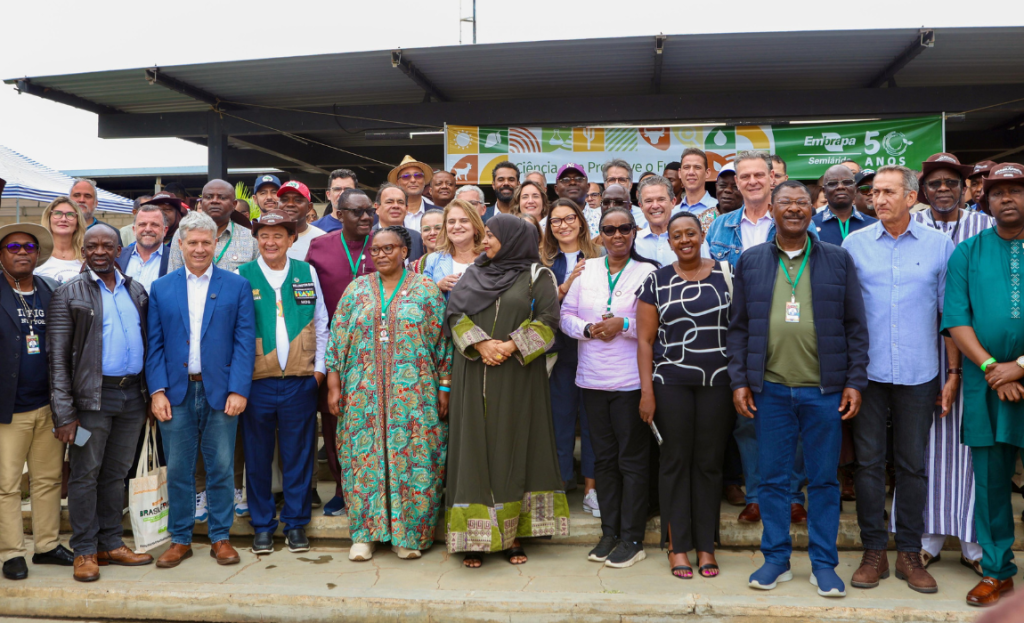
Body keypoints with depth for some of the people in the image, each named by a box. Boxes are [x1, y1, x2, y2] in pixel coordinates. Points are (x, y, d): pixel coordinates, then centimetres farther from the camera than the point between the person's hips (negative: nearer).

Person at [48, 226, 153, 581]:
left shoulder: (137, 291, 11)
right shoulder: (68, 295, -2)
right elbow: (58, 358, -6)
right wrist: (65, 413, -12)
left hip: (132, 395, 4)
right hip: (93, 396, -4)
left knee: (116, 473, 13)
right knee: (85, 474, 3)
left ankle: (111, 544, 23)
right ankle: (85, 552, 13)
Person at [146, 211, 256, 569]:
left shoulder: (237, 286, 3)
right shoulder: (160, 289, 8)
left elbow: (245, 342, -1)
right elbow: (154, 345, 5)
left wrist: (239, 390, -9)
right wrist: (157, 391, -5)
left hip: (220, 392, -1)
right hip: (175, 392, 1)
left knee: (220, 469, 6)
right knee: (178, 470, 8)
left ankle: (220, 537, 19)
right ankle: (180, 539, 21)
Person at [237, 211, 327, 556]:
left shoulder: (307, 273, 6)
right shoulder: (241, 276, 1)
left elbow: (320, 324, 10)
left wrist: (319, 368, 5)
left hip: (300, 382, 1)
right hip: (256, 382, -1)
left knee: (298, 455, 7)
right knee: (257, 456, 7)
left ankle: (296, 523, 20)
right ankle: (262, 525, 21)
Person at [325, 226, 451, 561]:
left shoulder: (426, 290, 2)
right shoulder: (356, 289, 9)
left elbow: (442, 340, 1)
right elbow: (337, 339, 9)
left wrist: (444, 387, -4)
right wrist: (334, 385, 3)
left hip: (414, 394, -2)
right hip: (363, 395, 2)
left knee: (412, 458, 0)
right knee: (363, 458, 4)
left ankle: (409, 533, 14)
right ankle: (365, 533, 17)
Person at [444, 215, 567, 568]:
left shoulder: (536, 275, 4)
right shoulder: (472, 274, 15)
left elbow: (548, 320, -5)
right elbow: (454, 314, 6)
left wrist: (511, 346, -15)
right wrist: (480, 344, -11)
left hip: (518, 377, -2)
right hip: (474, 378, 3)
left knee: (513, 448, 0)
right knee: (475, 448, 0)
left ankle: (513, 535, 8)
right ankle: (474, 537, 4)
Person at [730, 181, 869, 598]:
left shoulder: (838, 260, 6)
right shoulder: (750, 262, 7)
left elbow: (855, 325, 5)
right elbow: (739, 326, 7)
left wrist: (855, 381, -2)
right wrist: (739, 381, 0)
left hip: (824, 390, 0)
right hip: (770, 389, 1)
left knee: (824, 480, 8)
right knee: (773, 478, 8)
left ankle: (823, 564, 21)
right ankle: (776, 559, 21)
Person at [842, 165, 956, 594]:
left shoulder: (939, 245, 3)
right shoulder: (854, 244, 3)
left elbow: (950, 314, 5)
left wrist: (954, 373, 1)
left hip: (918, 375, 0)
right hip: (867, 372, 0)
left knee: (913, 463, 8)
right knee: (868, 461, 5)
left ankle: (910, 553, 20)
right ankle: (874, 551, 17)